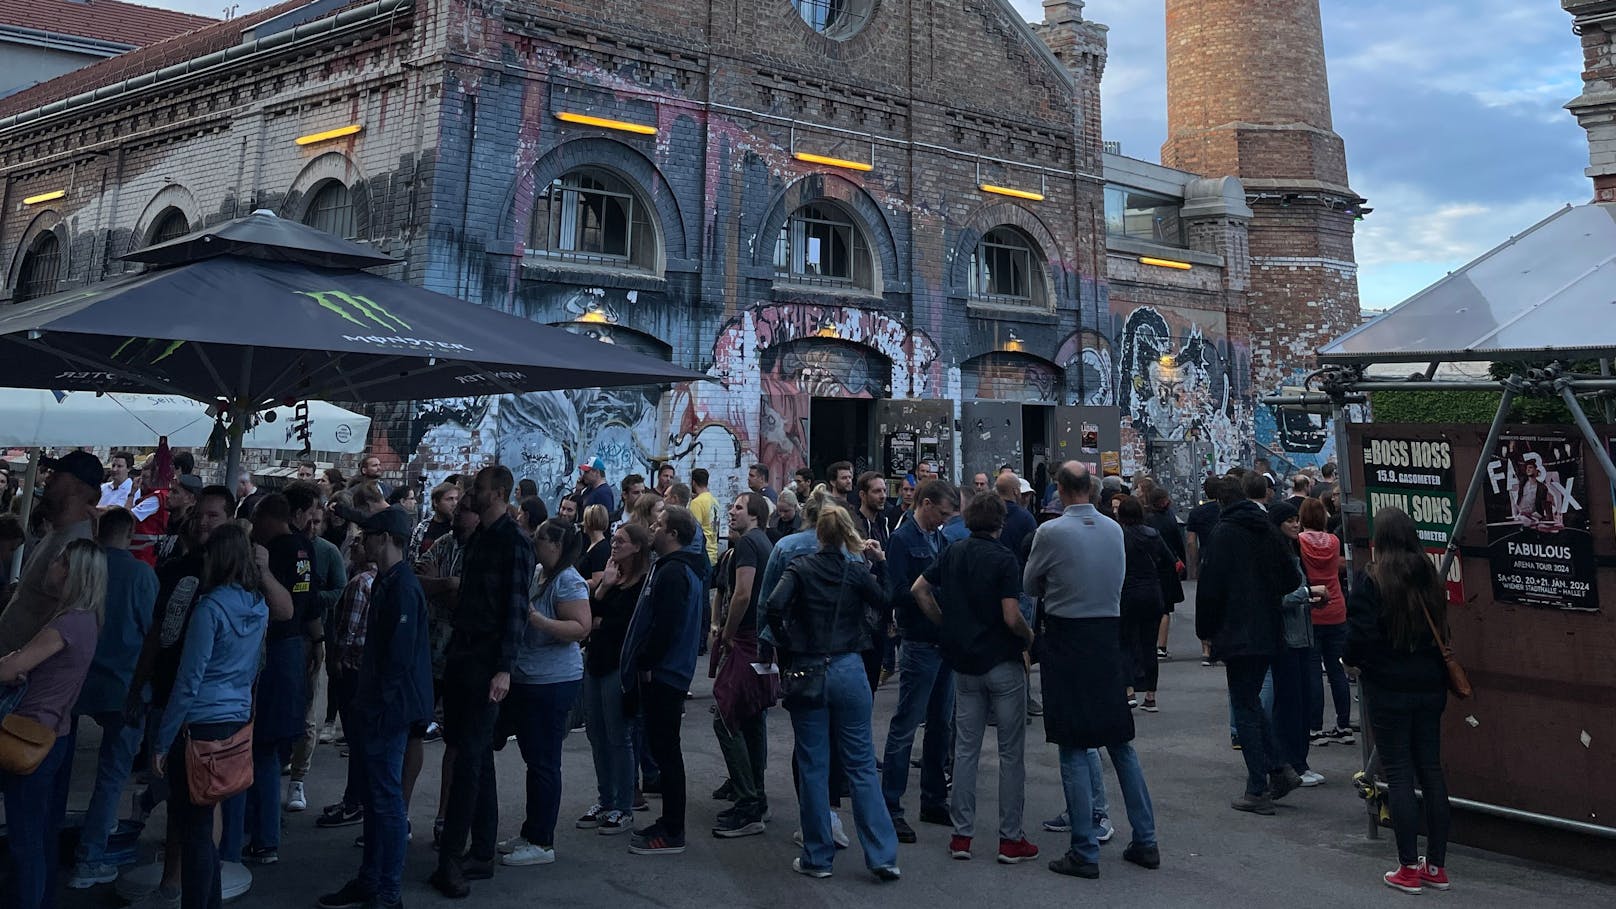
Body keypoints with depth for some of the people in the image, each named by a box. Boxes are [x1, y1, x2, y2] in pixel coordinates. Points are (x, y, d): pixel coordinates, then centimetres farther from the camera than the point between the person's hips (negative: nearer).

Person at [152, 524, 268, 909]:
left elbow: (188, 681, -15)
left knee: (192, 827, 4)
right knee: (203, 822, 19)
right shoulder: (260, 605, 5)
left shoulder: (210, 607, -16)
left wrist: (161, 741, -9)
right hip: (238, 719, 7)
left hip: (201, 724, -7)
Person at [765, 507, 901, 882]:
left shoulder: (800, 568, -3)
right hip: (849, 671, 1)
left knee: (813, 767, 8)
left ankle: (817, 857, 16)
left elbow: (775, 605, -18)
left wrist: (786, 645, -4)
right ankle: (882, 856, 7)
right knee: (861, 765, 7)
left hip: (807, 672, -1)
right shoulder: (857, 573, -1)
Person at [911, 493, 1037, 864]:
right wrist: (1030, 637, 0)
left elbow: (919, 589, 8)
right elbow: (1011, 617, -19)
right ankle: (1011, 839, 10)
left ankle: (961, 835, 15)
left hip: (964, 663, 5)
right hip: (1003, 663, -5)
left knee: (966, 748, 12)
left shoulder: (953, 552, 4)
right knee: (1011, 752, 5)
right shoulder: (1004, 559, -13)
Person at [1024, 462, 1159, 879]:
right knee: (1120, 743, 15)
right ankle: (1145, 841, 21)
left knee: (1073, 749, 2)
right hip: (1109, 634, 5)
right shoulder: (1114, 529, 3)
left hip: (1065, 640, -5)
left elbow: (1030, 585, 1)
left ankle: (1085, 852, 6)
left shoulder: (1050, 532, -13)